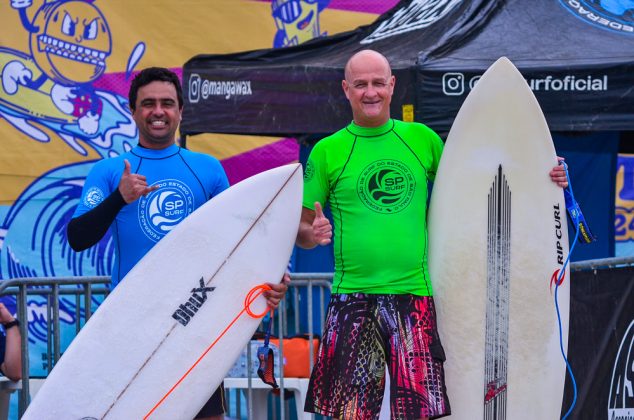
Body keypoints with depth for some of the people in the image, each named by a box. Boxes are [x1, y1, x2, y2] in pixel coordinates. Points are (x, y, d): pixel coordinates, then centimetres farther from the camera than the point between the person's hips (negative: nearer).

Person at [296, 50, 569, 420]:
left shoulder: (422, 139, 9)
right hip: (352, 300, -1)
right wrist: (312, 234, -17)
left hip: (413, 296, 1)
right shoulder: (327, 152, 3)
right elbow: (301, 226, 7)